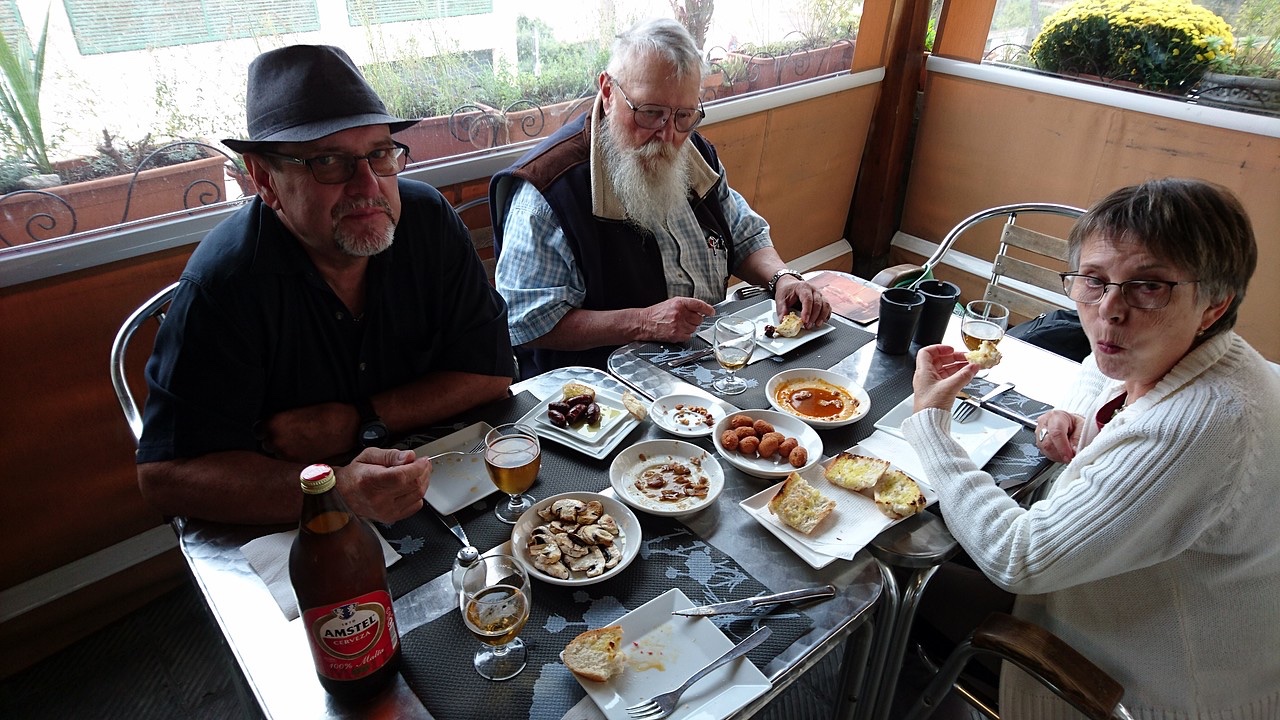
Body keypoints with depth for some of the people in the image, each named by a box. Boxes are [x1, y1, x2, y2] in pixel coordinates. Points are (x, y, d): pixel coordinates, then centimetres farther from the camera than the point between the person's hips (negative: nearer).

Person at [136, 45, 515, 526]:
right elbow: (165, 474, -20)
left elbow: (489, 371, -6)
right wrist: (338, 492, -35)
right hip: (284, 538, -3)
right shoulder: (224, 282, -17)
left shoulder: (429, 220, -7)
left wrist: (359, 421, -17)